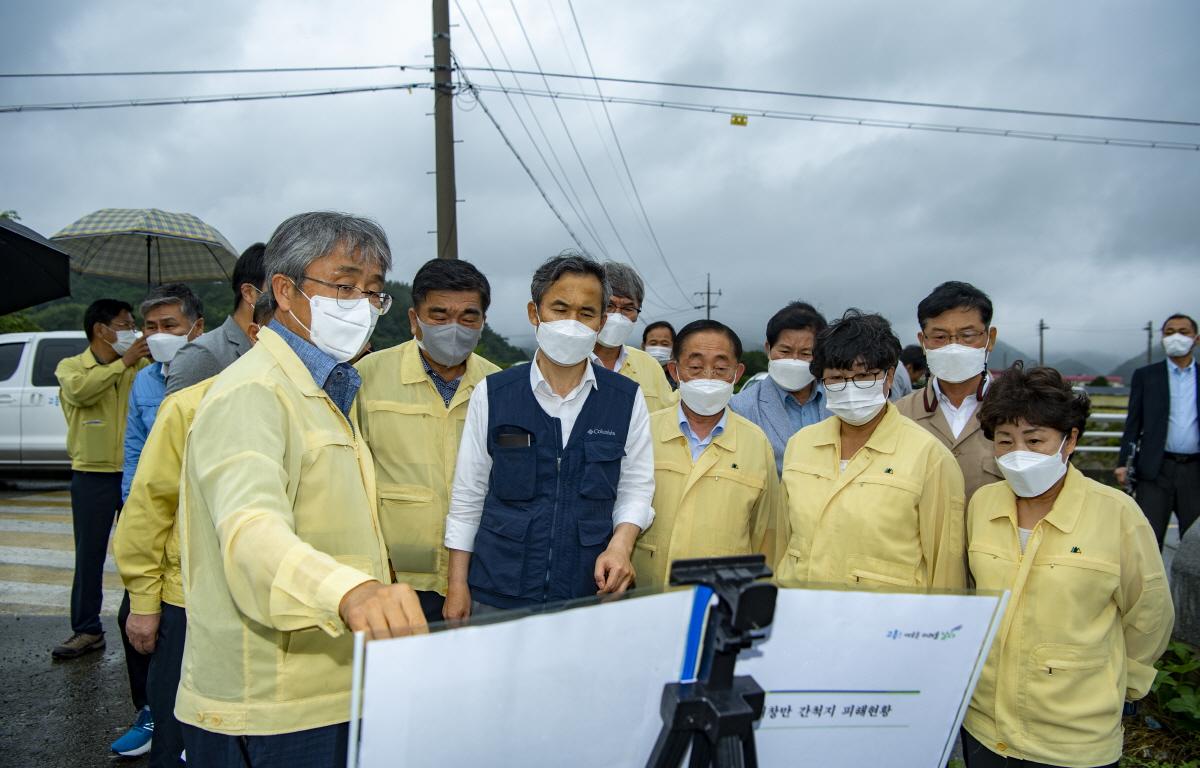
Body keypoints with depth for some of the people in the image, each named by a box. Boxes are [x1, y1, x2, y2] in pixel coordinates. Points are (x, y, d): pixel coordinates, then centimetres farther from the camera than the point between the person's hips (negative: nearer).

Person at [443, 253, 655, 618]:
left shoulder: (627, 399, 0)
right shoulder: (491, 394, -1)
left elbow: (635, 489, 5)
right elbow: (468, 495, 3)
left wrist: (620, 544, -13)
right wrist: (457, 585, 1)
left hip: (591, 595, 1)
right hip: (497, 594, 0)